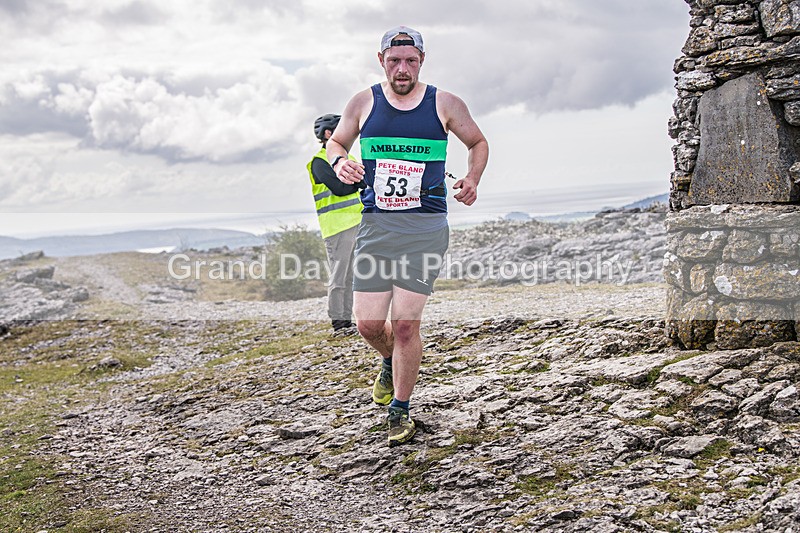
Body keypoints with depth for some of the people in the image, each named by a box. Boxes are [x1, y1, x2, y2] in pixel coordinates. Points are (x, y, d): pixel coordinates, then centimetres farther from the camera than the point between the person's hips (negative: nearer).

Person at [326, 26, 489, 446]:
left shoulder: (445, 104, 3)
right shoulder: (363, 103, 7)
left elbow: (478, 143, 17)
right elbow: (336, 142, 20)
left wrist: (472, 180, -1)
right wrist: (339, 162, -4)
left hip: (425, 227, -2)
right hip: (375, 226, 2)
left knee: (405, 324, -6)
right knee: (368, 323, -1)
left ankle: (400, 411, 12)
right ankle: (390, 363, 35)